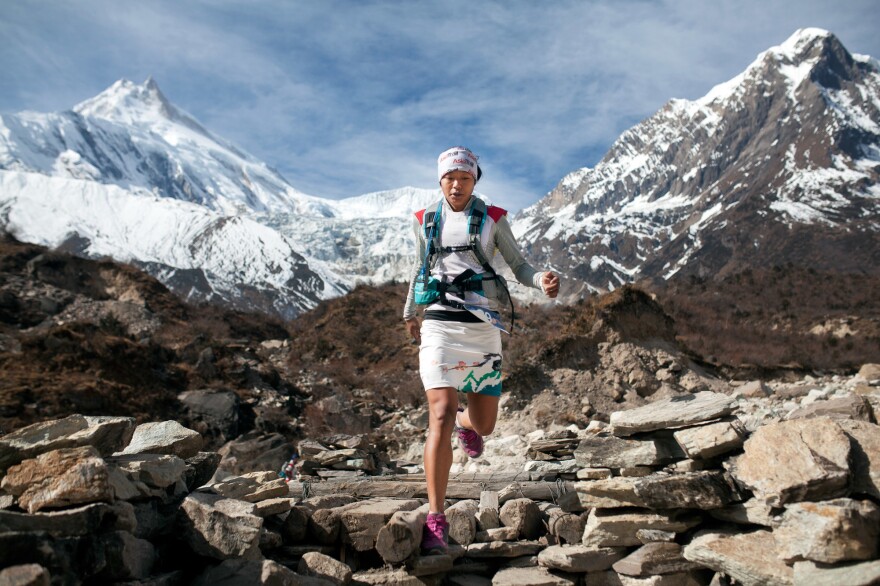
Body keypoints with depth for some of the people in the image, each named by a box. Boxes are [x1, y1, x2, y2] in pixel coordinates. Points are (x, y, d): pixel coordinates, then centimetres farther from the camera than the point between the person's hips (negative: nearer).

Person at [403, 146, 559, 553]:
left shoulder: (493, 218, 5)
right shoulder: (425, 221, 8)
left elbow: (518, 265, 5)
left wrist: (542, 281, -17)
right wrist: (408, 313, 34)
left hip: (483, 329, 1)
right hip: (440, 325, -1)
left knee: (484, 426, 10)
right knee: (441, 417, -16)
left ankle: (465, 422, 50)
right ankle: (436, 520, -8)